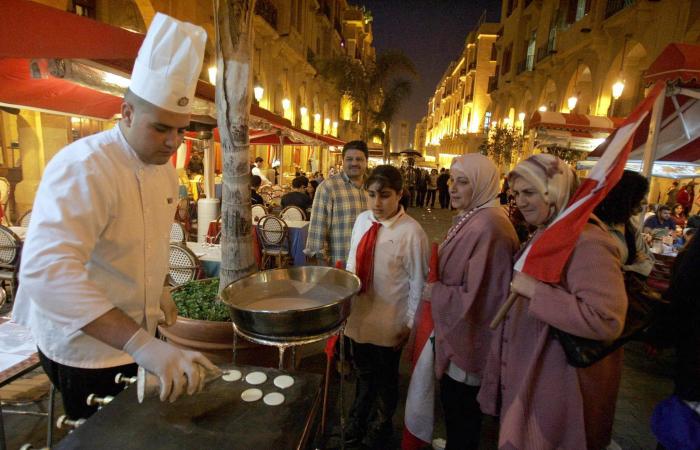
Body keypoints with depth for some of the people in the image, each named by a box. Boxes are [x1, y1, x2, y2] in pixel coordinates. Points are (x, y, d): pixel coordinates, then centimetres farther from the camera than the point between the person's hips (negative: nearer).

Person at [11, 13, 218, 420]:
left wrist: (158, 291, 9)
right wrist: (144, 344, -47)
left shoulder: (164, 169, 1)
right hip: (86, 346, -7)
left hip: (131, 339, 8)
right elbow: (47, 270, -39)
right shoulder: (82, 168, -26)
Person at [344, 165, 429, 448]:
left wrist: (410, 322, -9)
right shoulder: (362, 220, -5)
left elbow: (418, 282, -15)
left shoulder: (411, 231, -22)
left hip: (389, 322, -4)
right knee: (362, 373, 26)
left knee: (385, 378, 21)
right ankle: (357, 422, 52)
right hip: (359, 314, 5)